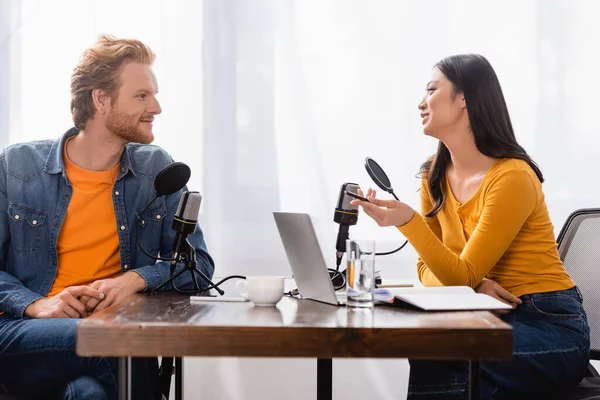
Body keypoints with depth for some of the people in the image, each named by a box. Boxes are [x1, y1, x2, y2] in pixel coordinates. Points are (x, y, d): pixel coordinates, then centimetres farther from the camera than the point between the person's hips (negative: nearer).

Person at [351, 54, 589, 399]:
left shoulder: (512, 176, -17)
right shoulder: (435, 175, 4)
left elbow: (463, 275, -18)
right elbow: (430, 268, 7)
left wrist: (408, 221, -32)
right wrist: (473, 286, -14)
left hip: (551, 328, -5)